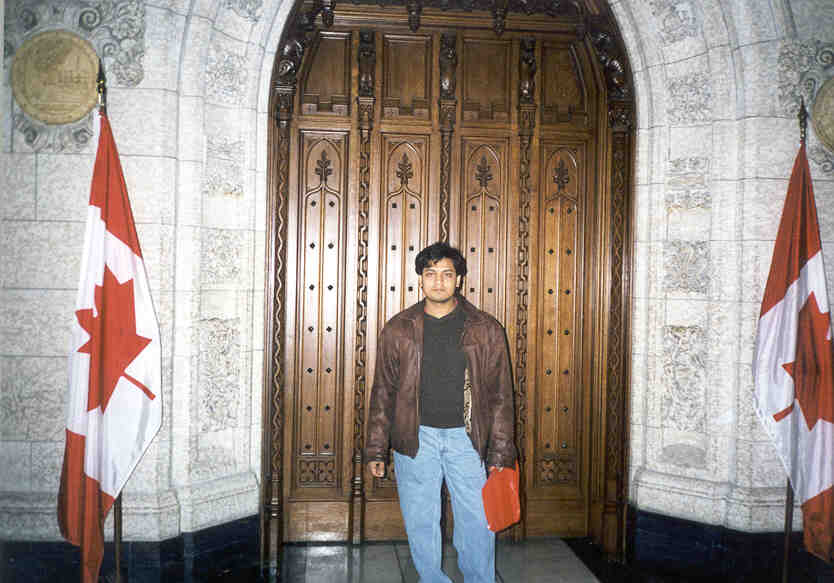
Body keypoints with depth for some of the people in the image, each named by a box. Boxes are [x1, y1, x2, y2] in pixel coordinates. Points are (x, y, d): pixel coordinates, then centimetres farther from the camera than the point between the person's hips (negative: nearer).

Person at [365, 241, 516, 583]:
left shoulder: (486, 330, 0)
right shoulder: (398, 330, 1)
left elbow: (500, 395, 2)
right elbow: (383, 393, 5)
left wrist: (500, 452, -1)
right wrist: (376, 449, 3)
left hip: (467, 437, 0)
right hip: (415, 438, 1)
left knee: (478, 521, 7)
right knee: (421, 522, 10)